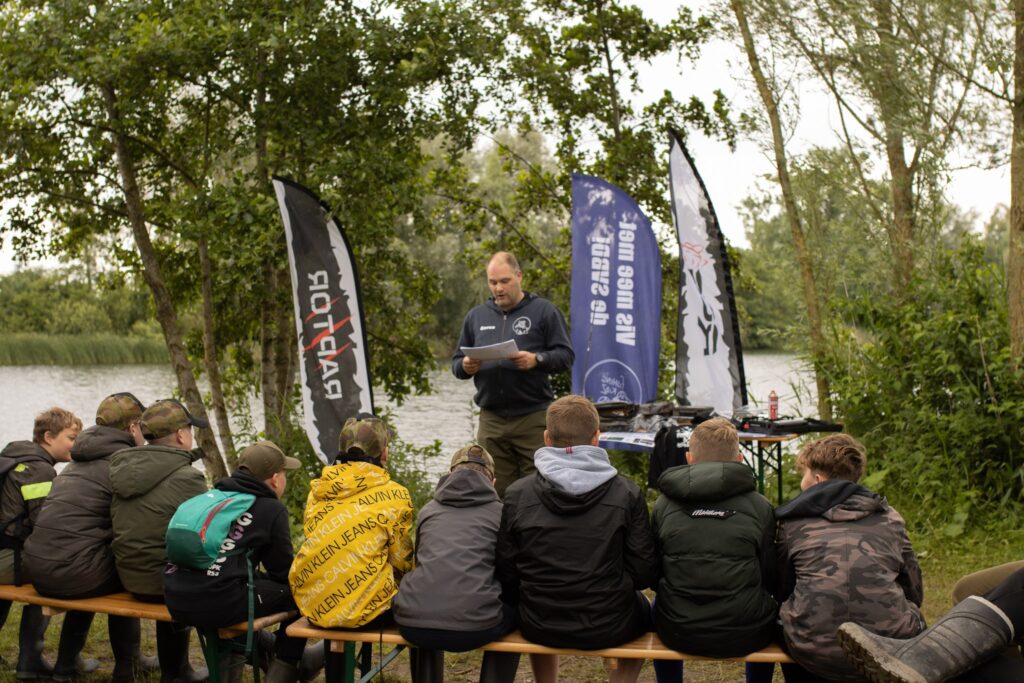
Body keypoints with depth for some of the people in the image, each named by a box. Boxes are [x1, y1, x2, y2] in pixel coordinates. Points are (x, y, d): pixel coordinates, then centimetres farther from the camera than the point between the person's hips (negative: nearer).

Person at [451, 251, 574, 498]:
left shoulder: (544, 311, 4)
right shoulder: (476, 316, 16)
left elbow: (566, 356, -2)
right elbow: (456, 362, 19)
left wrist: (536, 360, -20)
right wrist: (465, 366, -5)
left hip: (533, 418, -3)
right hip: (491, 420, 4)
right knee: (496, 493, 5)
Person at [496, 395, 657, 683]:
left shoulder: (517, 495, -9)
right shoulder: (627, 494, -11)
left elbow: (506, 573, -5)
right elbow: (644, 574, -7)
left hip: (540, 628, 1)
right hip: (609, 627, -1)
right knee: (643, 609, 33)